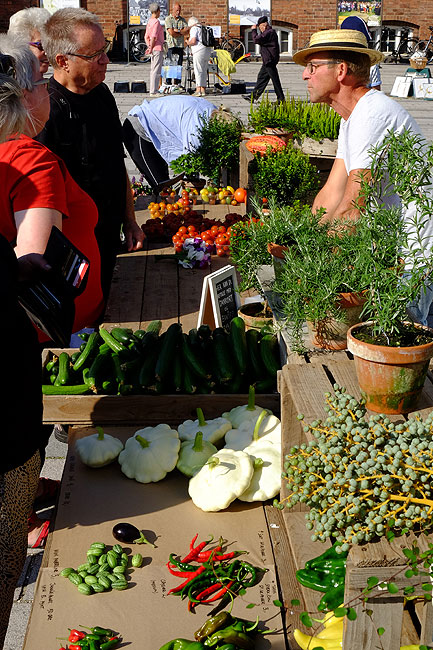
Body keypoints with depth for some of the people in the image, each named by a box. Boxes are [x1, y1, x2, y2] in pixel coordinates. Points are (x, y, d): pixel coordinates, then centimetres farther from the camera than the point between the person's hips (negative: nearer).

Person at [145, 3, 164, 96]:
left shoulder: (149, 22, 15)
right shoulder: (156, 22, -13)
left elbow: (146, 37, 16)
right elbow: (154, 37, -19)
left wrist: (149, 46, 7)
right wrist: (151, 48, -14)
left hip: (153, 49, 10)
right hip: (158, 48, -10)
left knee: (153, 70, 13)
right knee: (156, 71, -9)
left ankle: (152, 90, 17)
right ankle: (153, 92, -10)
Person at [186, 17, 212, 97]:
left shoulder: (194, 29, -4)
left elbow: (193, 41, -16)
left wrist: (188, 42, 5)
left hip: (199, 51, -8)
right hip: (207, 50, 8)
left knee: (198, 71, -9)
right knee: (204, 71, 11)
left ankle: (198, 90, -14)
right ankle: (203, 89, 13)